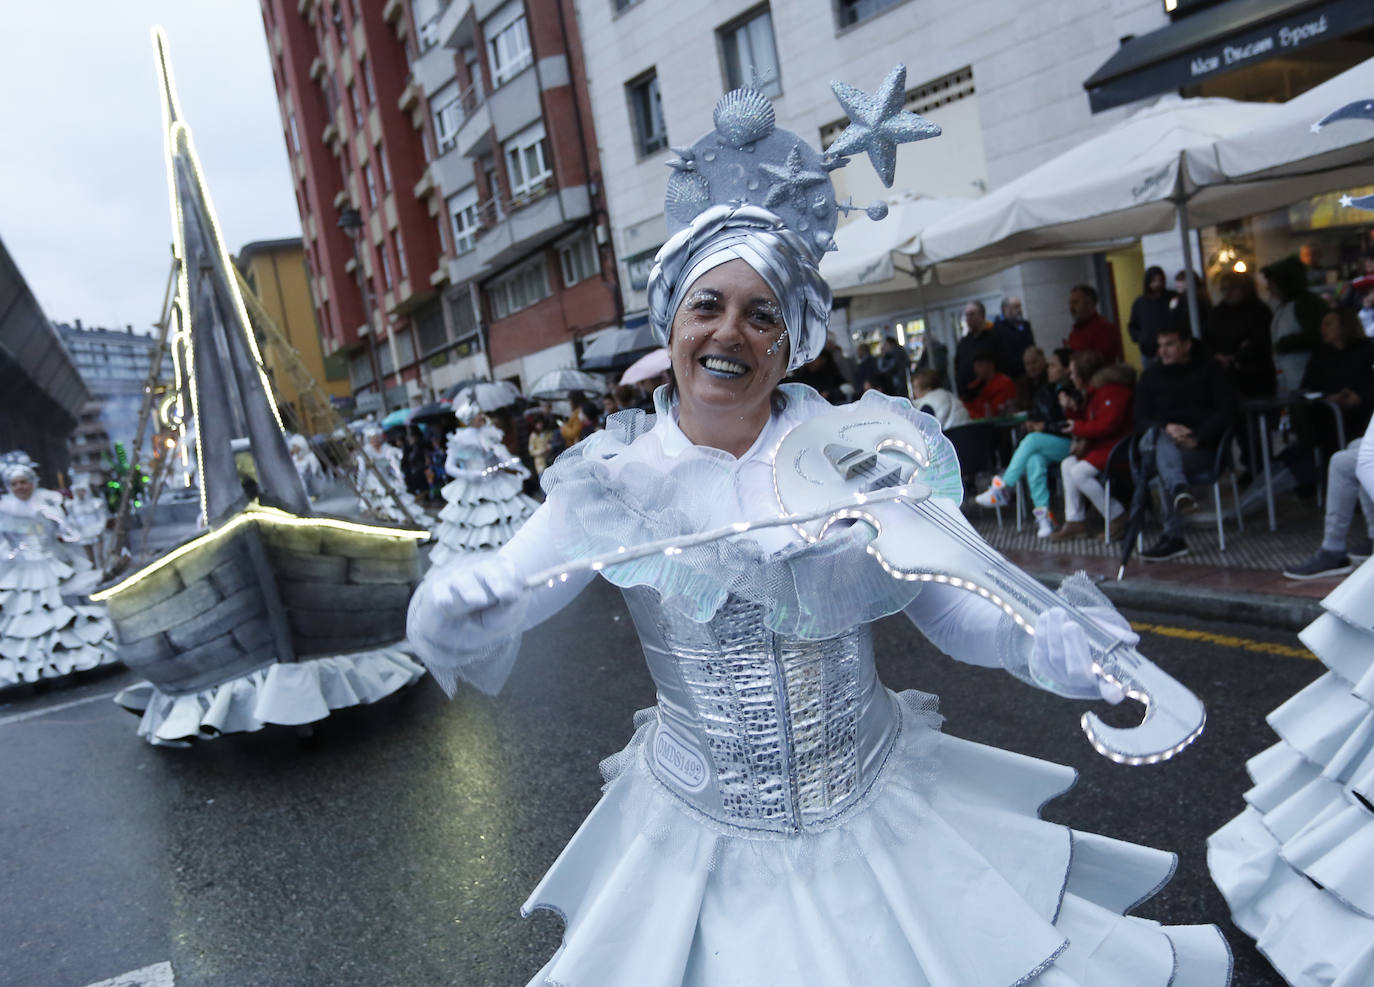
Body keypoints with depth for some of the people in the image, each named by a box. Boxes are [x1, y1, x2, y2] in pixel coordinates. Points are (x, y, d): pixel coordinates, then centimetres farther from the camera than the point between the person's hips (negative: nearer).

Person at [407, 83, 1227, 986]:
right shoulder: (618, 480, -8)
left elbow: (955, 597, -8)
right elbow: (498, 592, -14)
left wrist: (1048, 642, -26)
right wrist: (452, 612, -36)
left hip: (882, 821, 1)